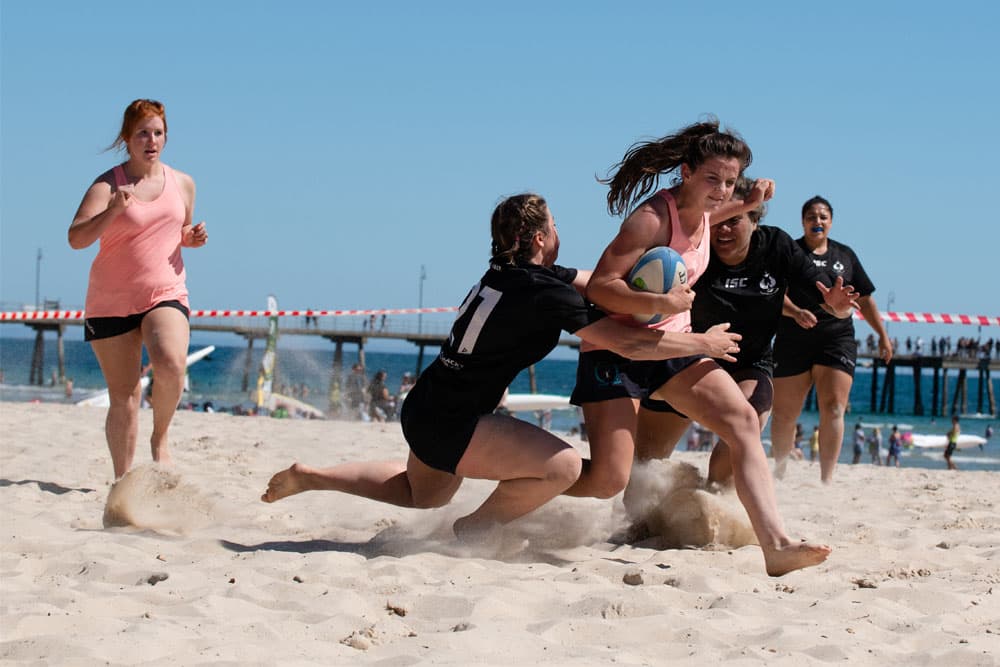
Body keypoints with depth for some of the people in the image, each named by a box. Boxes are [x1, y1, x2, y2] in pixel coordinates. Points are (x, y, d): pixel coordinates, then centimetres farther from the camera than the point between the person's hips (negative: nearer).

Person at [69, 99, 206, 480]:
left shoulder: (183, 184, 9)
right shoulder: (108, 185, -4)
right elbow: (76, 238, -14)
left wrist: (193, 238, 2)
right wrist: (113, 211, -30)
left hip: (166, 295, 1)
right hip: (111, 301, -1)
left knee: (171, 364, -28)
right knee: (123, 398, 0)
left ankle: (160, 439, -3)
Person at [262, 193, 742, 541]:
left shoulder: (510, 273, 7)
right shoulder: (544, 293, -20)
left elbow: (601, 283, 15)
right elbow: (626, 343, -19)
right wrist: (702, 343, -9)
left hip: (424, 409, 10)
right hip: (450, 423, -10)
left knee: (424, 494, 36)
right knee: (563, 465, -16)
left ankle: (310, 477, 32)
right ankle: (470, 533, -2)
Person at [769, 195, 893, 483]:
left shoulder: (845, 255, 15)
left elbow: (864, 299, 22)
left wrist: (882, 335, 18)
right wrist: (795, 312, -26)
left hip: (837, 338, 2)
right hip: (793, 341, -1)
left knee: (833, 409, -13)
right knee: (784, 413, 3)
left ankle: (826, 479, -13)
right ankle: (779, 468, 26)